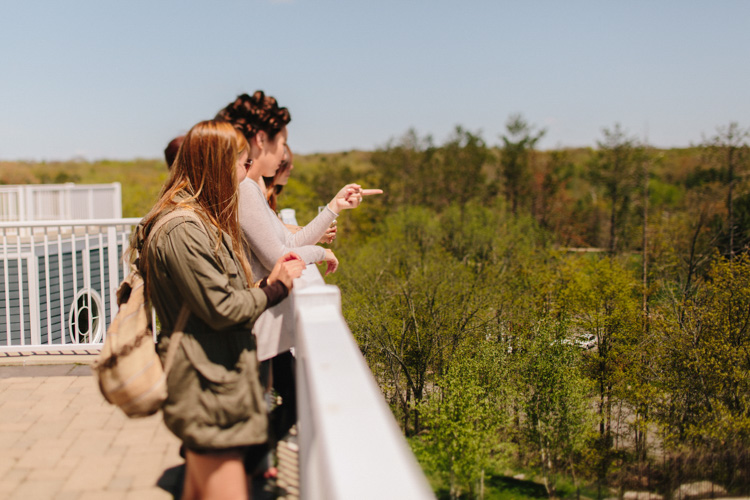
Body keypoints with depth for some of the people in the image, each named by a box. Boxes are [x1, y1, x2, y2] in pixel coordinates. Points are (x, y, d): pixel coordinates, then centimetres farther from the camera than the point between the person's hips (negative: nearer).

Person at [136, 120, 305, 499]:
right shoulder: (182, 230, -19)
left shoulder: (205, 222, 15)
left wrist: (270, 279, 3)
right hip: (208, 386, -10)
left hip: (219, 380, 10)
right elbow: (222, 309, -20)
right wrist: (276, 288, -7)